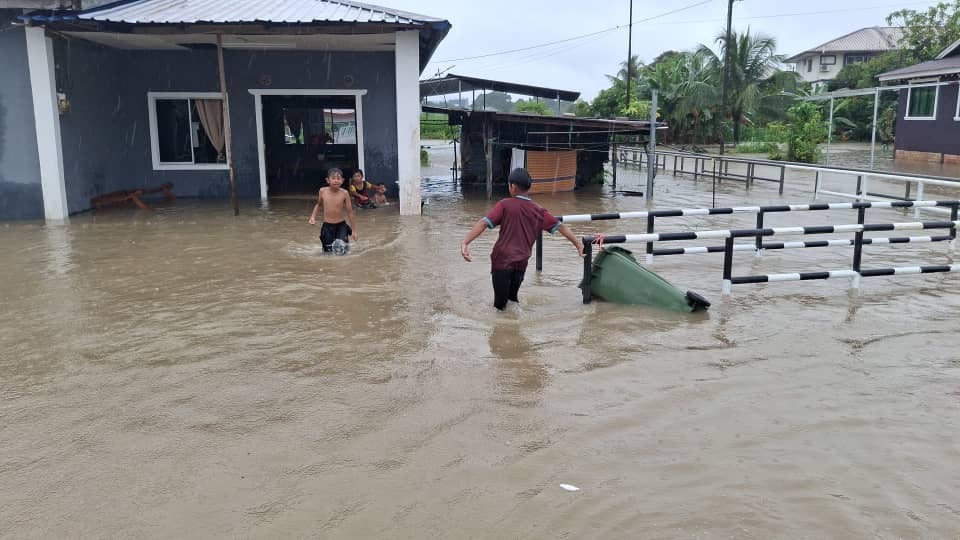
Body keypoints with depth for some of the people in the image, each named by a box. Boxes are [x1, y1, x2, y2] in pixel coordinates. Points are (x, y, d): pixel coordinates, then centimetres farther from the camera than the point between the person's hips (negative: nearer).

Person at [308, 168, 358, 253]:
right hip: (327, 226, 2)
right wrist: (313, 217, 0)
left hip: (341, 225, -1)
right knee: (328, 251, 2)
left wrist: (354, 230, -3)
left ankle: (345, 238, 25)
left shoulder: (344, 193, -13)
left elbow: (350, 212, -6)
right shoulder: (323, 191, -7)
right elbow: (319, 205, 13)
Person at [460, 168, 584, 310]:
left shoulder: (505, 205, -4)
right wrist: (578, 244, 19)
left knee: (500, 304, 6)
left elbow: (484, 223, -15)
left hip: (502, 260, -4)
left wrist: (465, 242, -23)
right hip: (521, 263, 4)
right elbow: (560, 226, 11)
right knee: (512, 301, 20)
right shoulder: (538, 210, 8)